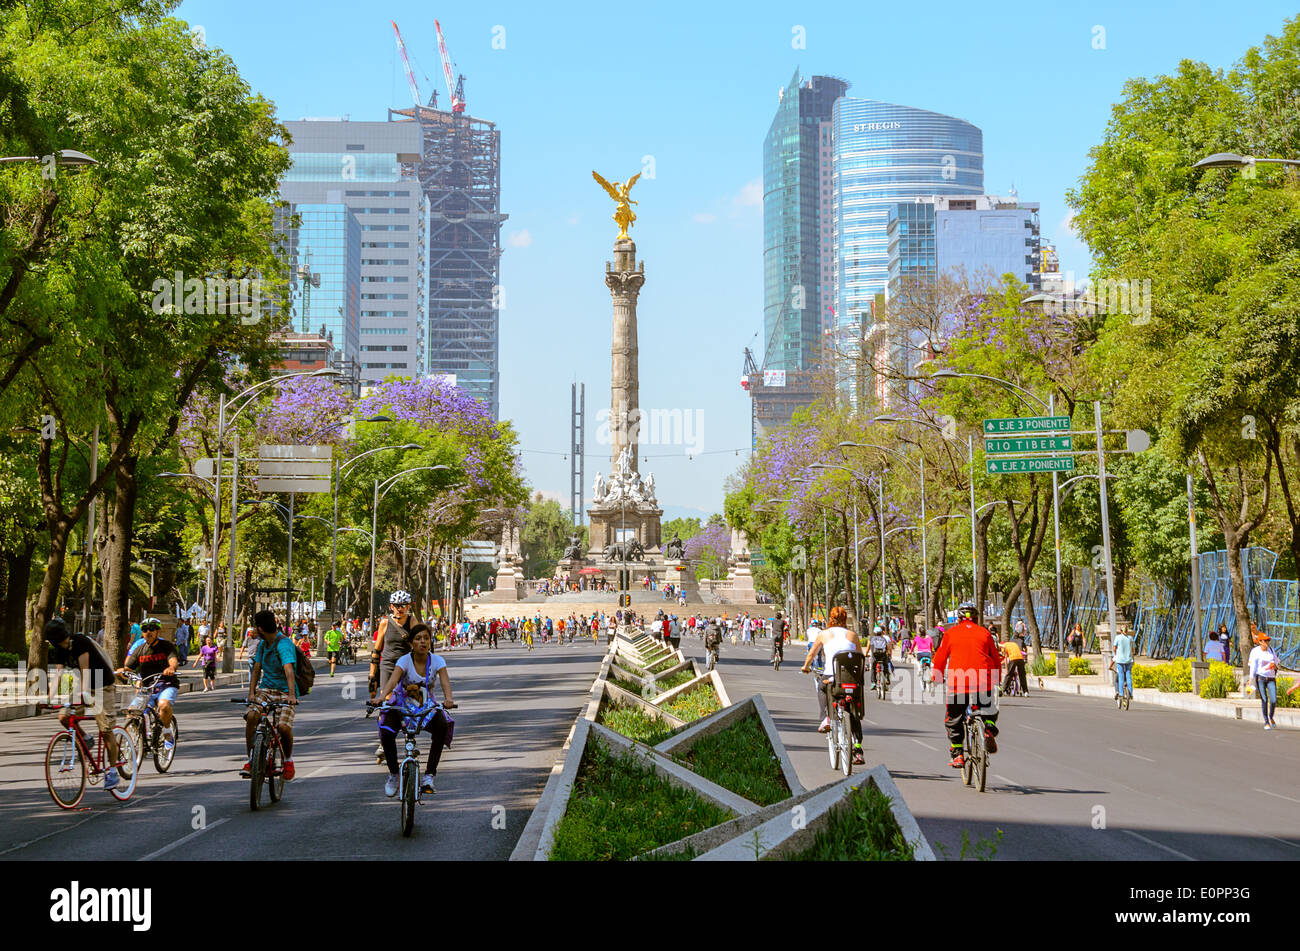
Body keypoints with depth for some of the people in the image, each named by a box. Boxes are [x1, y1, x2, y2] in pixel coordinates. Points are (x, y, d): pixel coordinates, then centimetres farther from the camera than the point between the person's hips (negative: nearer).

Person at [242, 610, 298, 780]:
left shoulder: (284, 644, -18)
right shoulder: (262, 644, 9)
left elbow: (289, 670, -32)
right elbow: (256, 670, 9)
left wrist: (292, 695, -46)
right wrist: (251, 693, -7)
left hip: (285, 692, -6)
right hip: (266, 689, 6)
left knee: (284, 726, -27)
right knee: (251, 716, -23)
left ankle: (288, 759, 4)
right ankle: (250, 760, -9)